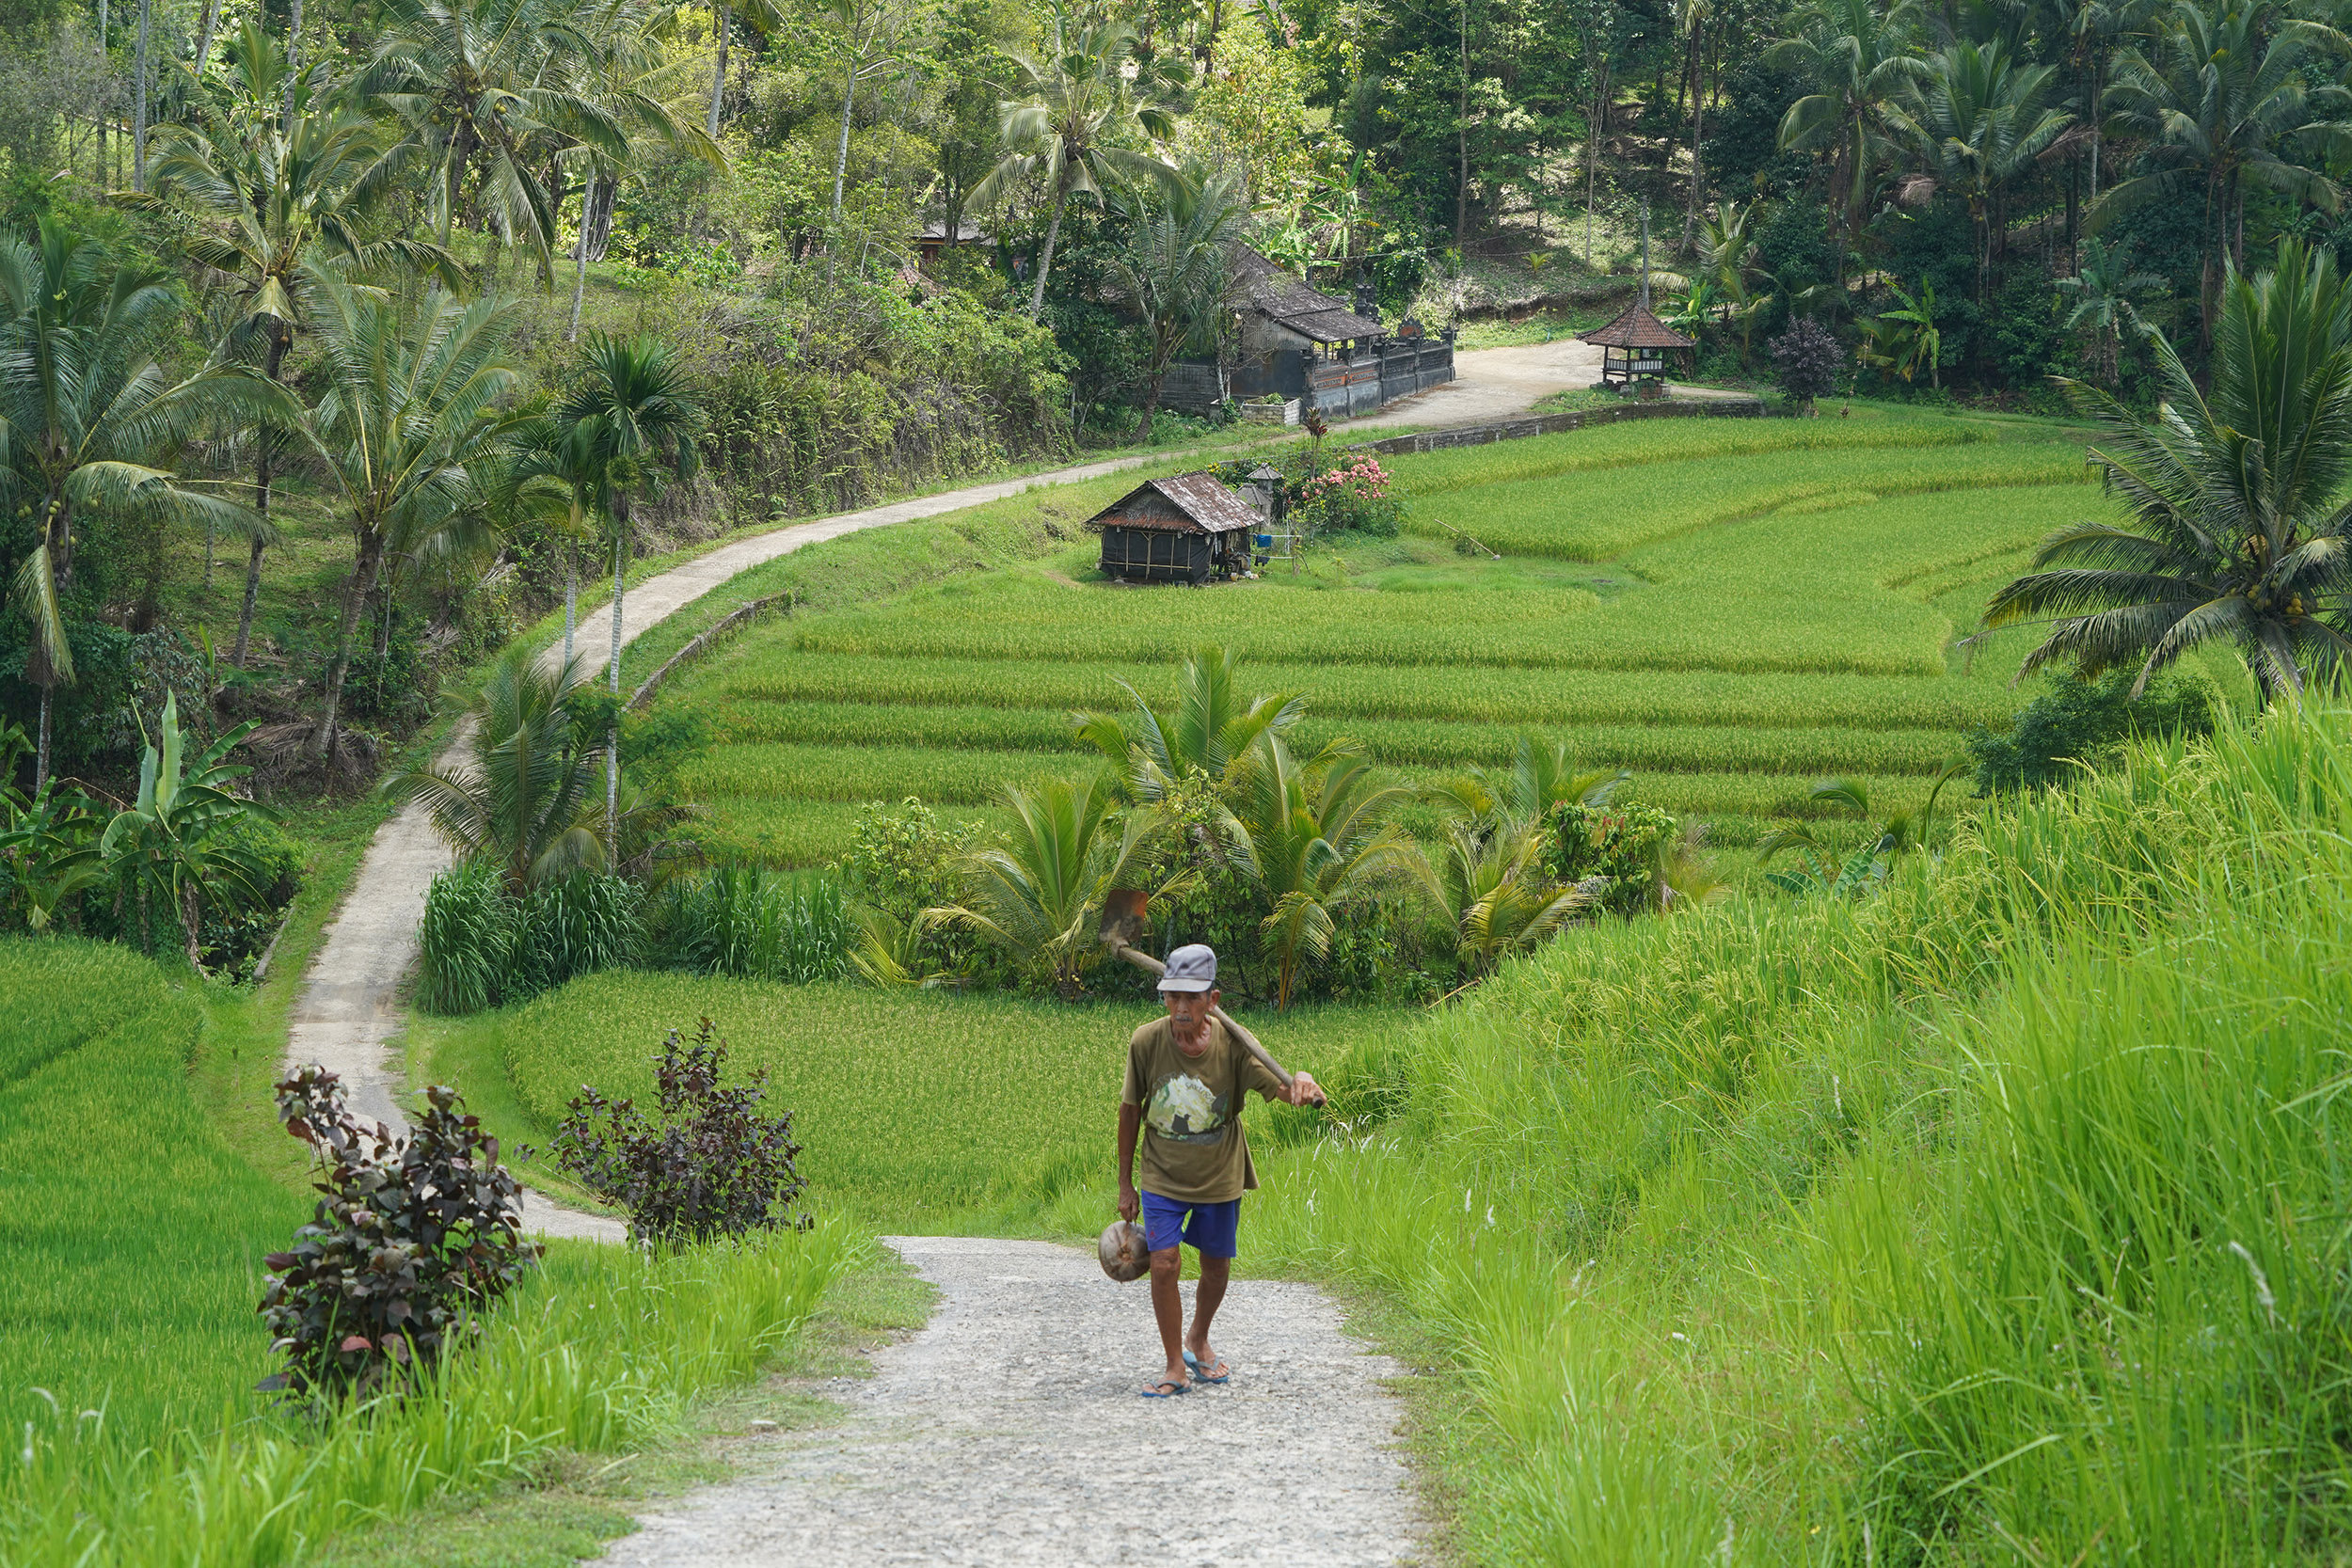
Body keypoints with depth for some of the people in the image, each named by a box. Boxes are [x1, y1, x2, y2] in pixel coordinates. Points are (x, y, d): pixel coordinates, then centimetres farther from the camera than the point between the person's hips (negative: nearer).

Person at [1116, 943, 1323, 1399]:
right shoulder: (1146, 1042, -18)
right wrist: (1125, 1184, 3)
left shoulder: (1233, 1044, -20)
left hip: (1219, 1177, 1)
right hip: (1162, 1175, -1)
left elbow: (1282, 1088, -27)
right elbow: (1130, 1109, -4)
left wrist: (1302, 1084, -53)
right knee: (1164, 1263, -13)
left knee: (1216, 1267, 14)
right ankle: (1176, 1368, 2)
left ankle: (1198, 1341, 43)